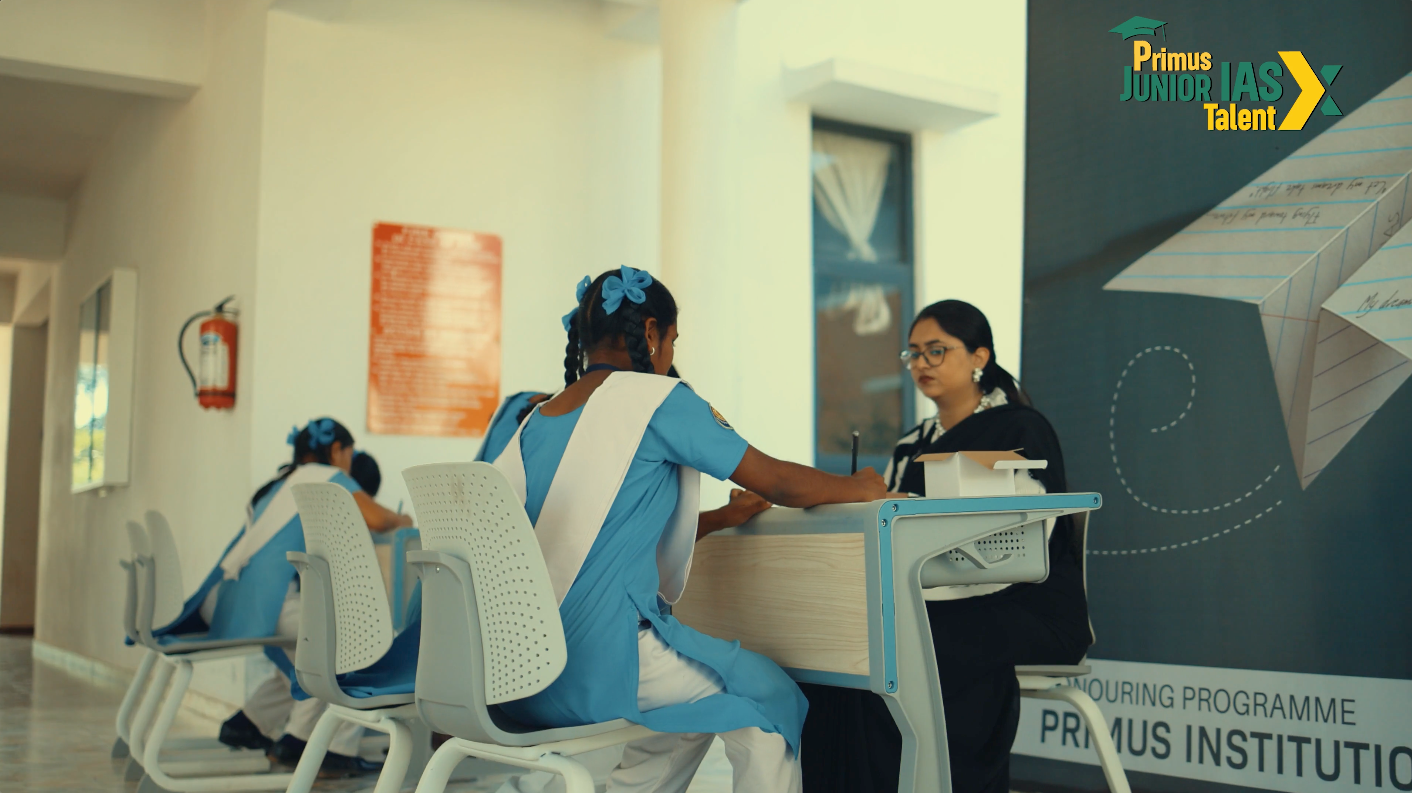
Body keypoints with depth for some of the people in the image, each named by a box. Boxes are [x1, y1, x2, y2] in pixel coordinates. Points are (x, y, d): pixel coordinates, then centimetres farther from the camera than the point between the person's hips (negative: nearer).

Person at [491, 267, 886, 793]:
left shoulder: (538, 420, 14)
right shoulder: (655, 397, -6)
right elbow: (775, 481, 0)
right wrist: (859, 488, 17)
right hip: (597, 660, -8)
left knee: (695, 708, 28)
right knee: (769, 695, 11)